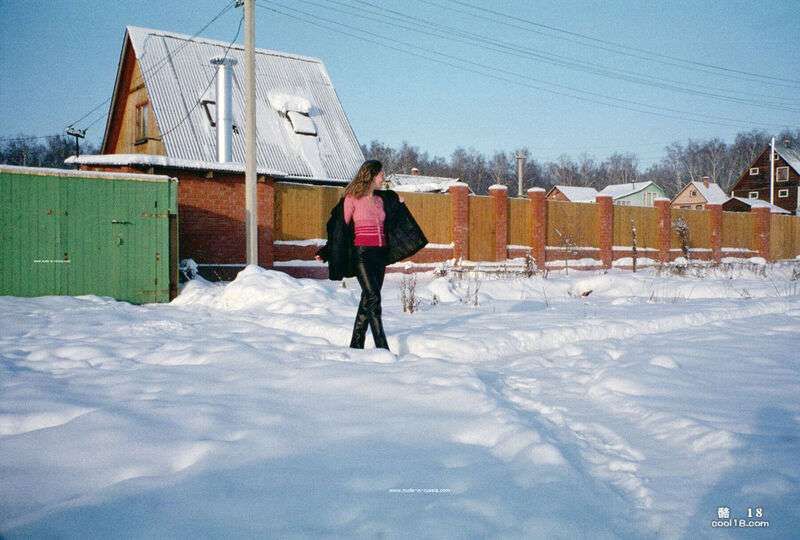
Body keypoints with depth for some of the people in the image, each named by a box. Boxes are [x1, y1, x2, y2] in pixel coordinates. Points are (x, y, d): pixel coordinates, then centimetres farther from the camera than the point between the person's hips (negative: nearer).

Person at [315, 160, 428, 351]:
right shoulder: (351, 199, -5)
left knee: (368, 299, 8)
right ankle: (382, 347, -14)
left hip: (380, 254, 7)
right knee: (373, 299, -13)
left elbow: (391, 225, 24)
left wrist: (399, 206, 23)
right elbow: (340, 228, -3)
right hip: (361, 254, -7)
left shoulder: (381, 200, 13)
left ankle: (356, 344, 16)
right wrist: (326, 252, -5)